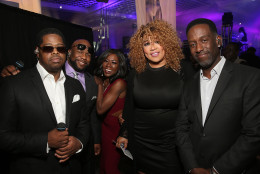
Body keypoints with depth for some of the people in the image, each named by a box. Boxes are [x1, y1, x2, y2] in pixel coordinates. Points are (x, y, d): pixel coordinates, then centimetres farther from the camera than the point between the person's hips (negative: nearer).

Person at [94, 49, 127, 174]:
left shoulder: (119, 83, -22)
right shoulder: (103, 81, 1)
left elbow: (100, 109, -24)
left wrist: (100, 85, -15)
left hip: (115, 131, -7)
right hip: (104, 128, 7)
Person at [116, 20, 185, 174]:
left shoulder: (180, 72, -6)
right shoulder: (135, 75, 0)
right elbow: (129, 109, 9)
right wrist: (123, 134, 10)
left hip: (173, 144, -1)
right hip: (141, 144, 2)